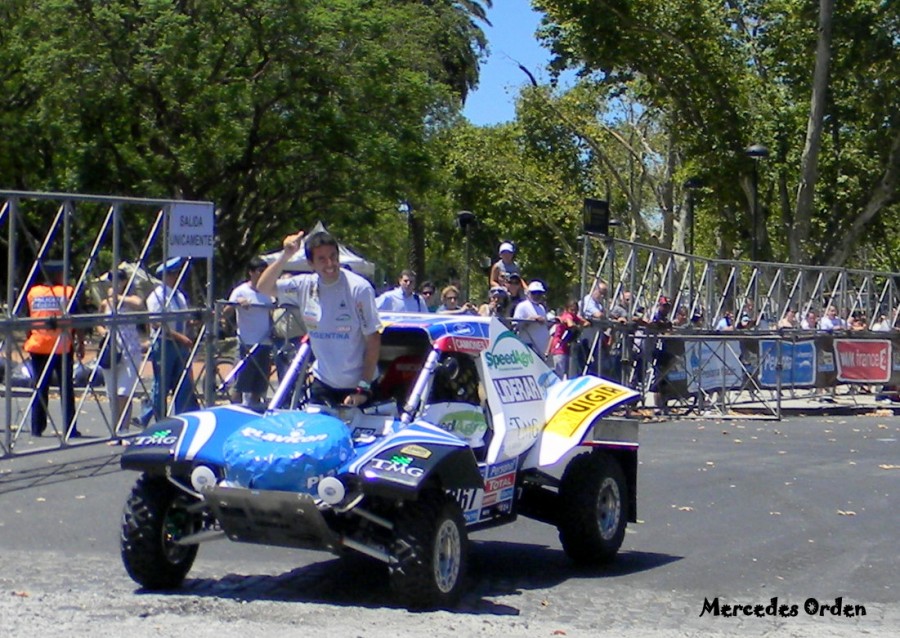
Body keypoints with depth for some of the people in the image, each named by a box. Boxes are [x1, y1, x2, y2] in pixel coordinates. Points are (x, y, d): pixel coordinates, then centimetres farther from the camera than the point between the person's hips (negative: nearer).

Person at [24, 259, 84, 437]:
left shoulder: (33, 292, 5)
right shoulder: (68, 292, -5)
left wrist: (27, 341, 19)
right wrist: (80, 344, 1)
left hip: (38, 347, 3)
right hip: (62, 347, -3)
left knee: (40, 388, 9)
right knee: (66, 388, 3)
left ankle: (37, 428, 8)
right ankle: (70, 429, 1)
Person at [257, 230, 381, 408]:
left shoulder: (359, 288, -15)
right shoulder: (305, 285, -2)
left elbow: (373, 340, -13)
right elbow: (263, 287, -5)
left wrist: (364, 388, -15)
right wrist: (285, 256, -18)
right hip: (322, 383, 4)